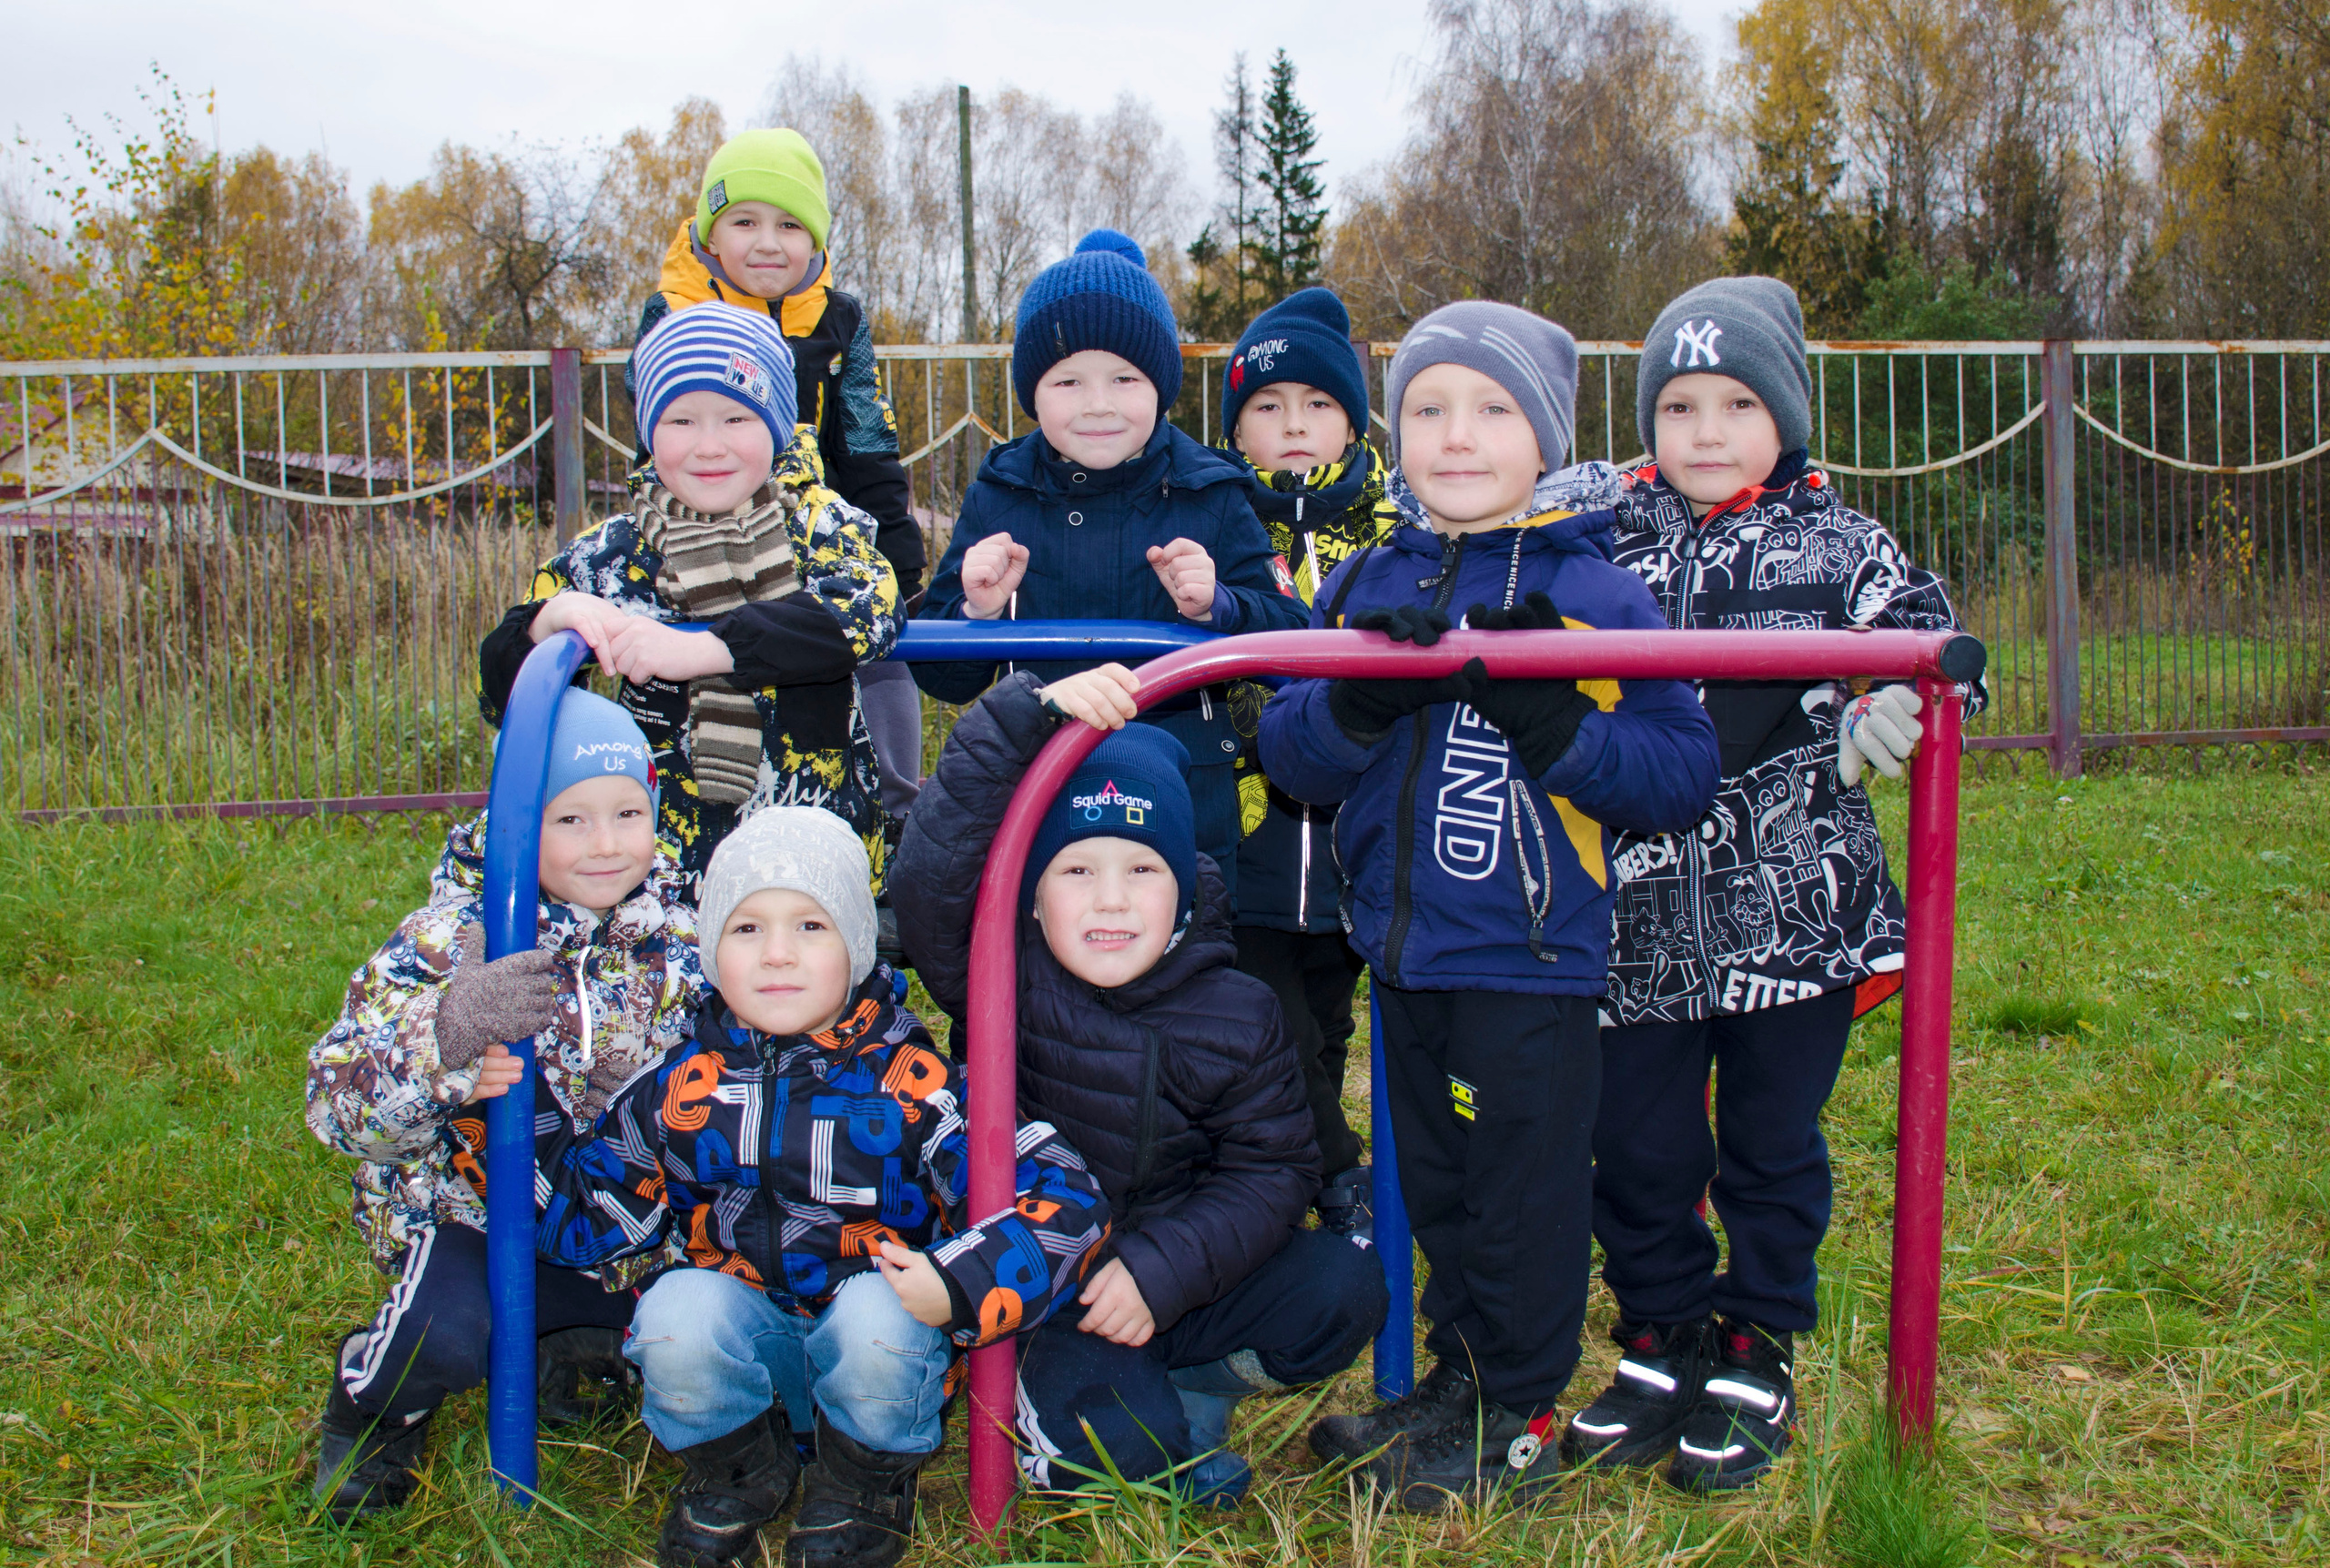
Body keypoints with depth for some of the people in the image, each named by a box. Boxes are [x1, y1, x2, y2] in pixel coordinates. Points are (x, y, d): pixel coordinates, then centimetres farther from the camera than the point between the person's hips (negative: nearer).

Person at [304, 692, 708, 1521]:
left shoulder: (678, 933, -5)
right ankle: (370, 1401, 7)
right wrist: (447, 1032, -42)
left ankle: (566, 1345, 15)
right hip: (473, 1211, -3)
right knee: (447, 1333, -31)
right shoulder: (450, 939, -15)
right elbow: (338, 1106, -21)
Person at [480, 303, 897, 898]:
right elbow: (500, 696, 8)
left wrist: (701, 649, -26)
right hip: (669, 863, 1)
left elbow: (870, 609, -19)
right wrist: (552, 617, -14)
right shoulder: (609, 556, 7)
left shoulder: (820, 524, 3)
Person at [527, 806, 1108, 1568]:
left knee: (877, 1319, -33)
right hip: (738, 1346, 2)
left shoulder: (911, 1083, -10)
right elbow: (588, 1219, 4)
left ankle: (864, 1484, 1)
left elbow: (1063, 1198, -14)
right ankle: (737, 1472, 5)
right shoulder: (683, 1085, 1)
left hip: (878, 1337, -2)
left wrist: (958, 1286, -28)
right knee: (677, 1314, -28)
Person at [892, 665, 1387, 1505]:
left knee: (1343, 1285, -18)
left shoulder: (1236, 1015, -4)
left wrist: (1161, 1269, -19)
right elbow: (932, 877, -28)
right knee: (1117, 1433, -30)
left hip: (1182, 1281, 4)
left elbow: (1270, 1170, -4)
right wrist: (1029, 713, -35)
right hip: (1039, 1300, -3)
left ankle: (1182, 1390, 2)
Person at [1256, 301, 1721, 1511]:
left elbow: (1684, 773, -12)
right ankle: (1458, 1378, 37)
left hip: (1534, 956, -5)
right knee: (1435, 1184, 19)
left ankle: (1517, 1421, 24)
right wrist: (1361, 700, -19)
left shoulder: (1593, 593, -8)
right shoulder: (1366, 586, 5)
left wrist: (1551, 725, -25)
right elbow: (1288, 759, 0)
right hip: (1403, 948, 5)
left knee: (1526, 1191, 7)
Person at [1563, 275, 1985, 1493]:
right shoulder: (1599, 546, 5)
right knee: (1635, 1147, 9)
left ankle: (1758, 1354, 26)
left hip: (1795, 909, -1)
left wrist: (1875, 722, -13)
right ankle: (1662, 1341, 28)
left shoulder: (1838, 547, 2)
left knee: (1772, 1145, 10)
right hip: (1642, 915, 2)